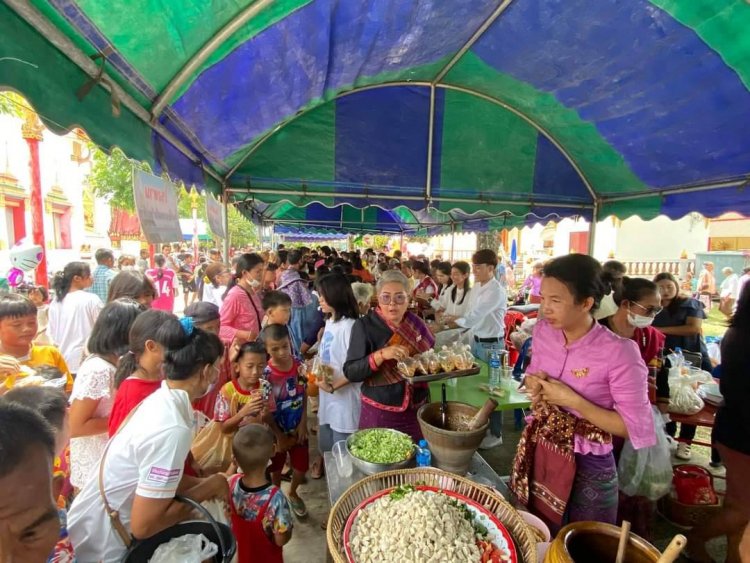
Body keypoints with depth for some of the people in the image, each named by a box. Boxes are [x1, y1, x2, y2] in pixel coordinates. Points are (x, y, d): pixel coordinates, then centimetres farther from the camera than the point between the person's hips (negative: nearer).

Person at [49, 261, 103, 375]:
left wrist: (61, 349, 21)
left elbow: (52, 333, 11)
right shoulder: (91, 300, -12)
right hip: (86, 360, -6)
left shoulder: (55, 302, 6)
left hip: (64, 360, 6)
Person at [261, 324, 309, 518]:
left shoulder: (298, 365, -13)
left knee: (302, 466, 15)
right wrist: (279, 436, -11)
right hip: (277, 430, -3)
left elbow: (304, 395, -3)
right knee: (276, 468, 19)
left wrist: (303, 423, -7)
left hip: (297, 427, 3)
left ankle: (293, 493, 45)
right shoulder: (266, 374, -23)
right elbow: (265, 411, -16)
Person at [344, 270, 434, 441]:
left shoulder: (416, 323, 0)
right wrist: (380, 355, -29)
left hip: (417, 410, 4)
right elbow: (350, 372, -16)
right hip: (380, 413, -4)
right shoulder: (364, 326, -13)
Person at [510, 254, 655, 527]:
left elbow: (635, 428, -18)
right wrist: (533, 383, -10)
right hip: (535, 452, 5)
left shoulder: (618, 352, -22)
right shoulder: (543, 331, -6)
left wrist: (571, 400, -24)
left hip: (586, 467, -5)